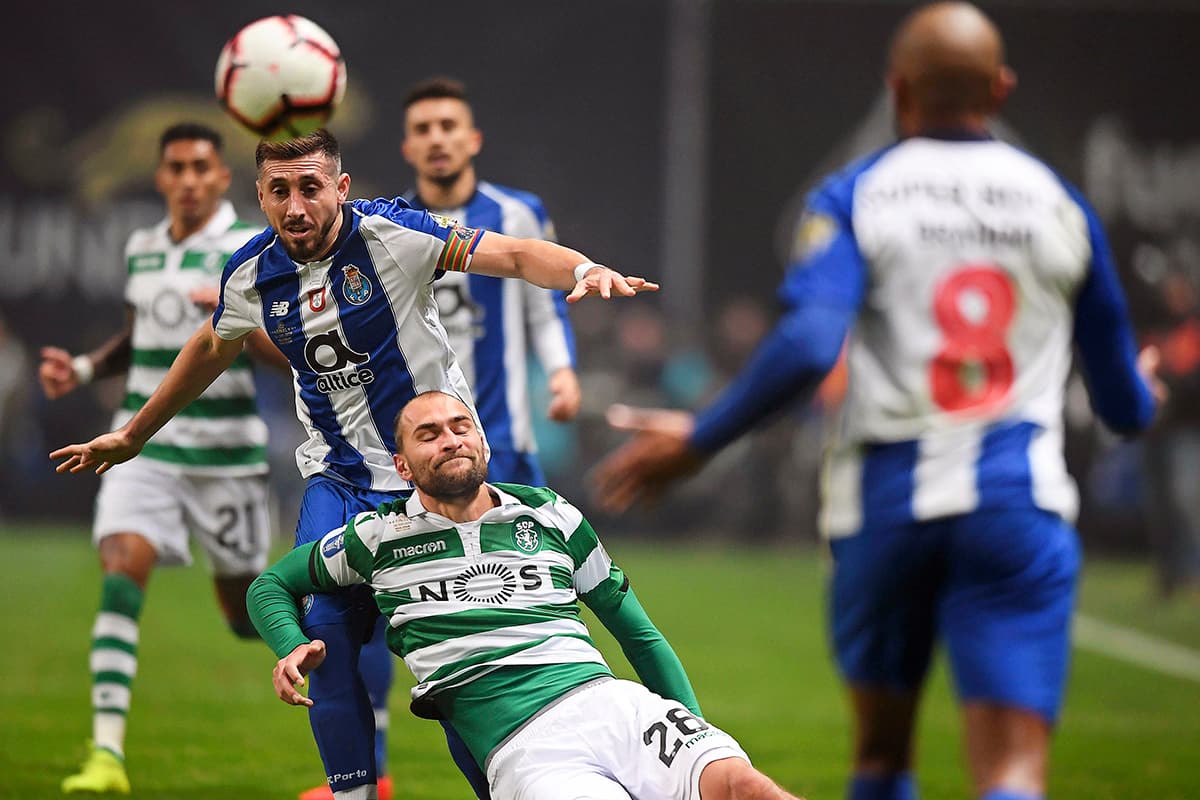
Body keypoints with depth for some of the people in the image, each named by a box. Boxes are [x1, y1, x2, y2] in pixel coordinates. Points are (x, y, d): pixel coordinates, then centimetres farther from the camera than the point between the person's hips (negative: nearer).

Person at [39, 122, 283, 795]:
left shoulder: (250, 248, -7)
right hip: (145, 446, 4)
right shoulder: (141, 249, 11)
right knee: (121, 574, -17)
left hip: (225, 453, -4)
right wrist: (84, 368, 9)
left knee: (246, 611, 4)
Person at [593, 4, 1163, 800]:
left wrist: (698, 438, -5)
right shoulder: (1059, 205, 9)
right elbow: (1125, 404, 16)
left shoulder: (856, 197, 1)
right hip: (1018, 508, 0)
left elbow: (807, 346, -16)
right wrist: (1141, 396, 41)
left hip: (887, 502, 0)